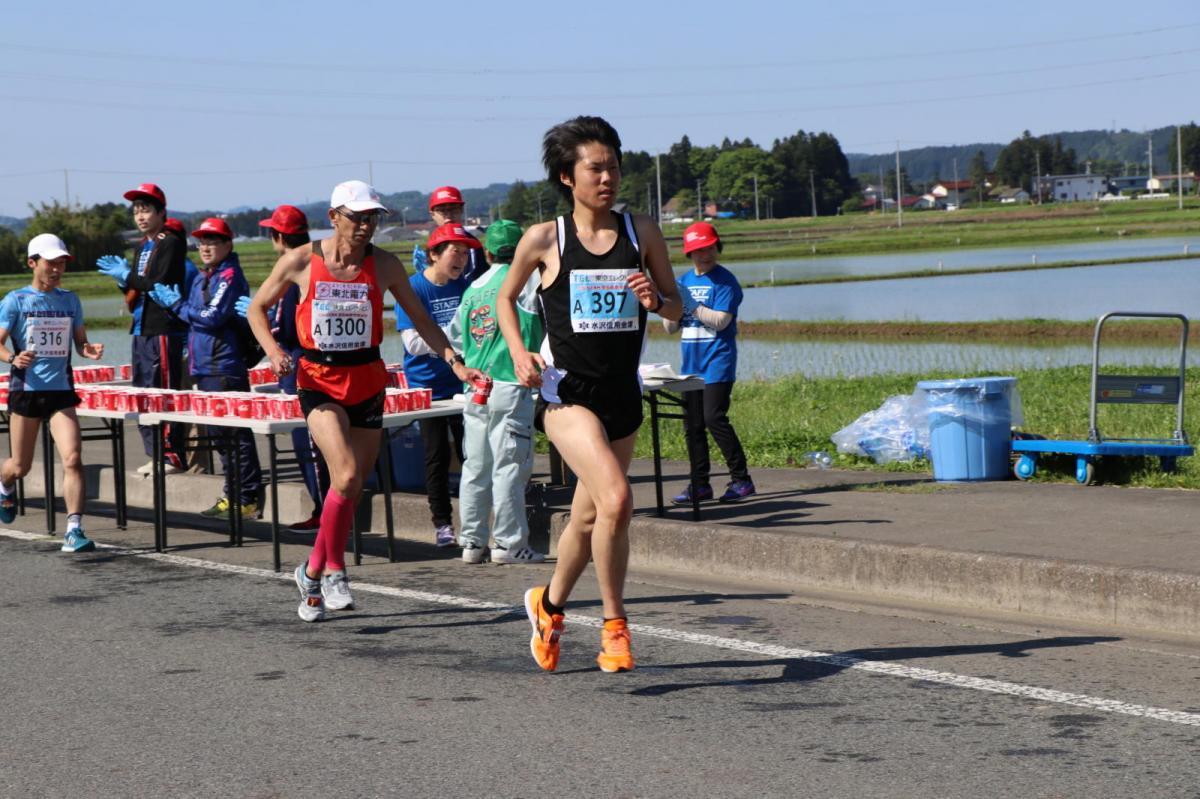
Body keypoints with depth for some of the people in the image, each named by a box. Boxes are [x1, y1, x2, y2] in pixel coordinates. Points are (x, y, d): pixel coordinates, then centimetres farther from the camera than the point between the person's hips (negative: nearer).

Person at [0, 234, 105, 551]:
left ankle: (74, 531, -14)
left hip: (61, 391, 2)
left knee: (73, 458, -16)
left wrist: (89, 350, -7)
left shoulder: (70, 300, 9)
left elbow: (80, 341, 16)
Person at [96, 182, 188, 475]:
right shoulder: (140, 248, 20)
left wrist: (127, 277, -10)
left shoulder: (171, 244, -7)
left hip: (164, 330, -9)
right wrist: (123, 279, 3)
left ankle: (173, 456, -6)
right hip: (141, 330, 9)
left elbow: (163, 285, -17)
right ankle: (155, 454, 16)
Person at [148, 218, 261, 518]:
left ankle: (249, 498, -7)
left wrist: (176, 304, -7)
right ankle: (233, 495, 21)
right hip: (204, 366, 10)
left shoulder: (229, 276, -10)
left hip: (225, 367, -10)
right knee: (219, 434, 14)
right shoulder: (203, 277, 17)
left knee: (235, 435, -9)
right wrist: (172, 302, 2)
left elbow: (212, 317, -18)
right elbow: (193, 317, 20)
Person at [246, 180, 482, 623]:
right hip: (319, 382, -3)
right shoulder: (301, 261, -4)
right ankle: (333, 570, -1)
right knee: (346, 476, -20)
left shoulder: (383, 265, 0)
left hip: (368, 382, 3)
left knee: (353, 486, 7)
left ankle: (313, 573, 25)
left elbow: (420, 317, 8)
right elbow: (257, 307, 8)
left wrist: (455, 363, -2)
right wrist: (273, 352, -8)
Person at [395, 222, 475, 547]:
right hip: (428, 386, -3)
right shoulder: (413, 289, -10)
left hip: (462, 383, 4)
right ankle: (442, 523, 10)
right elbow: (414, 342, -17)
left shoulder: (465, 286, 4)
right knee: (436, 457, 2)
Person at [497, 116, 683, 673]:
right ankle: (614, 623, -9)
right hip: (566, 391, -4)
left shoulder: (642, 233, 3)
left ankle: (549, 604, 42)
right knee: (616, 499, -24)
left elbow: (677, 308, 11)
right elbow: (505, 298, 12)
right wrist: (519, 352, -4)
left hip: (623, 392, 4)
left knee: (589, 515, 15)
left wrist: (655, 300, -12)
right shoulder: (543, 240, -4)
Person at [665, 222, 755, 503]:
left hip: (718, 363, -7)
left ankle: (741, 479, -7)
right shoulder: (684, 281, 14)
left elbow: (721, 320, -17)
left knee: (714, 418, -15)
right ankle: (699, 485, 13)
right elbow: (670, 327, 14)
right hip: (691, 364, 7)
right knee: (692, 425, 7)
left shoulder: (724, 281, -5)